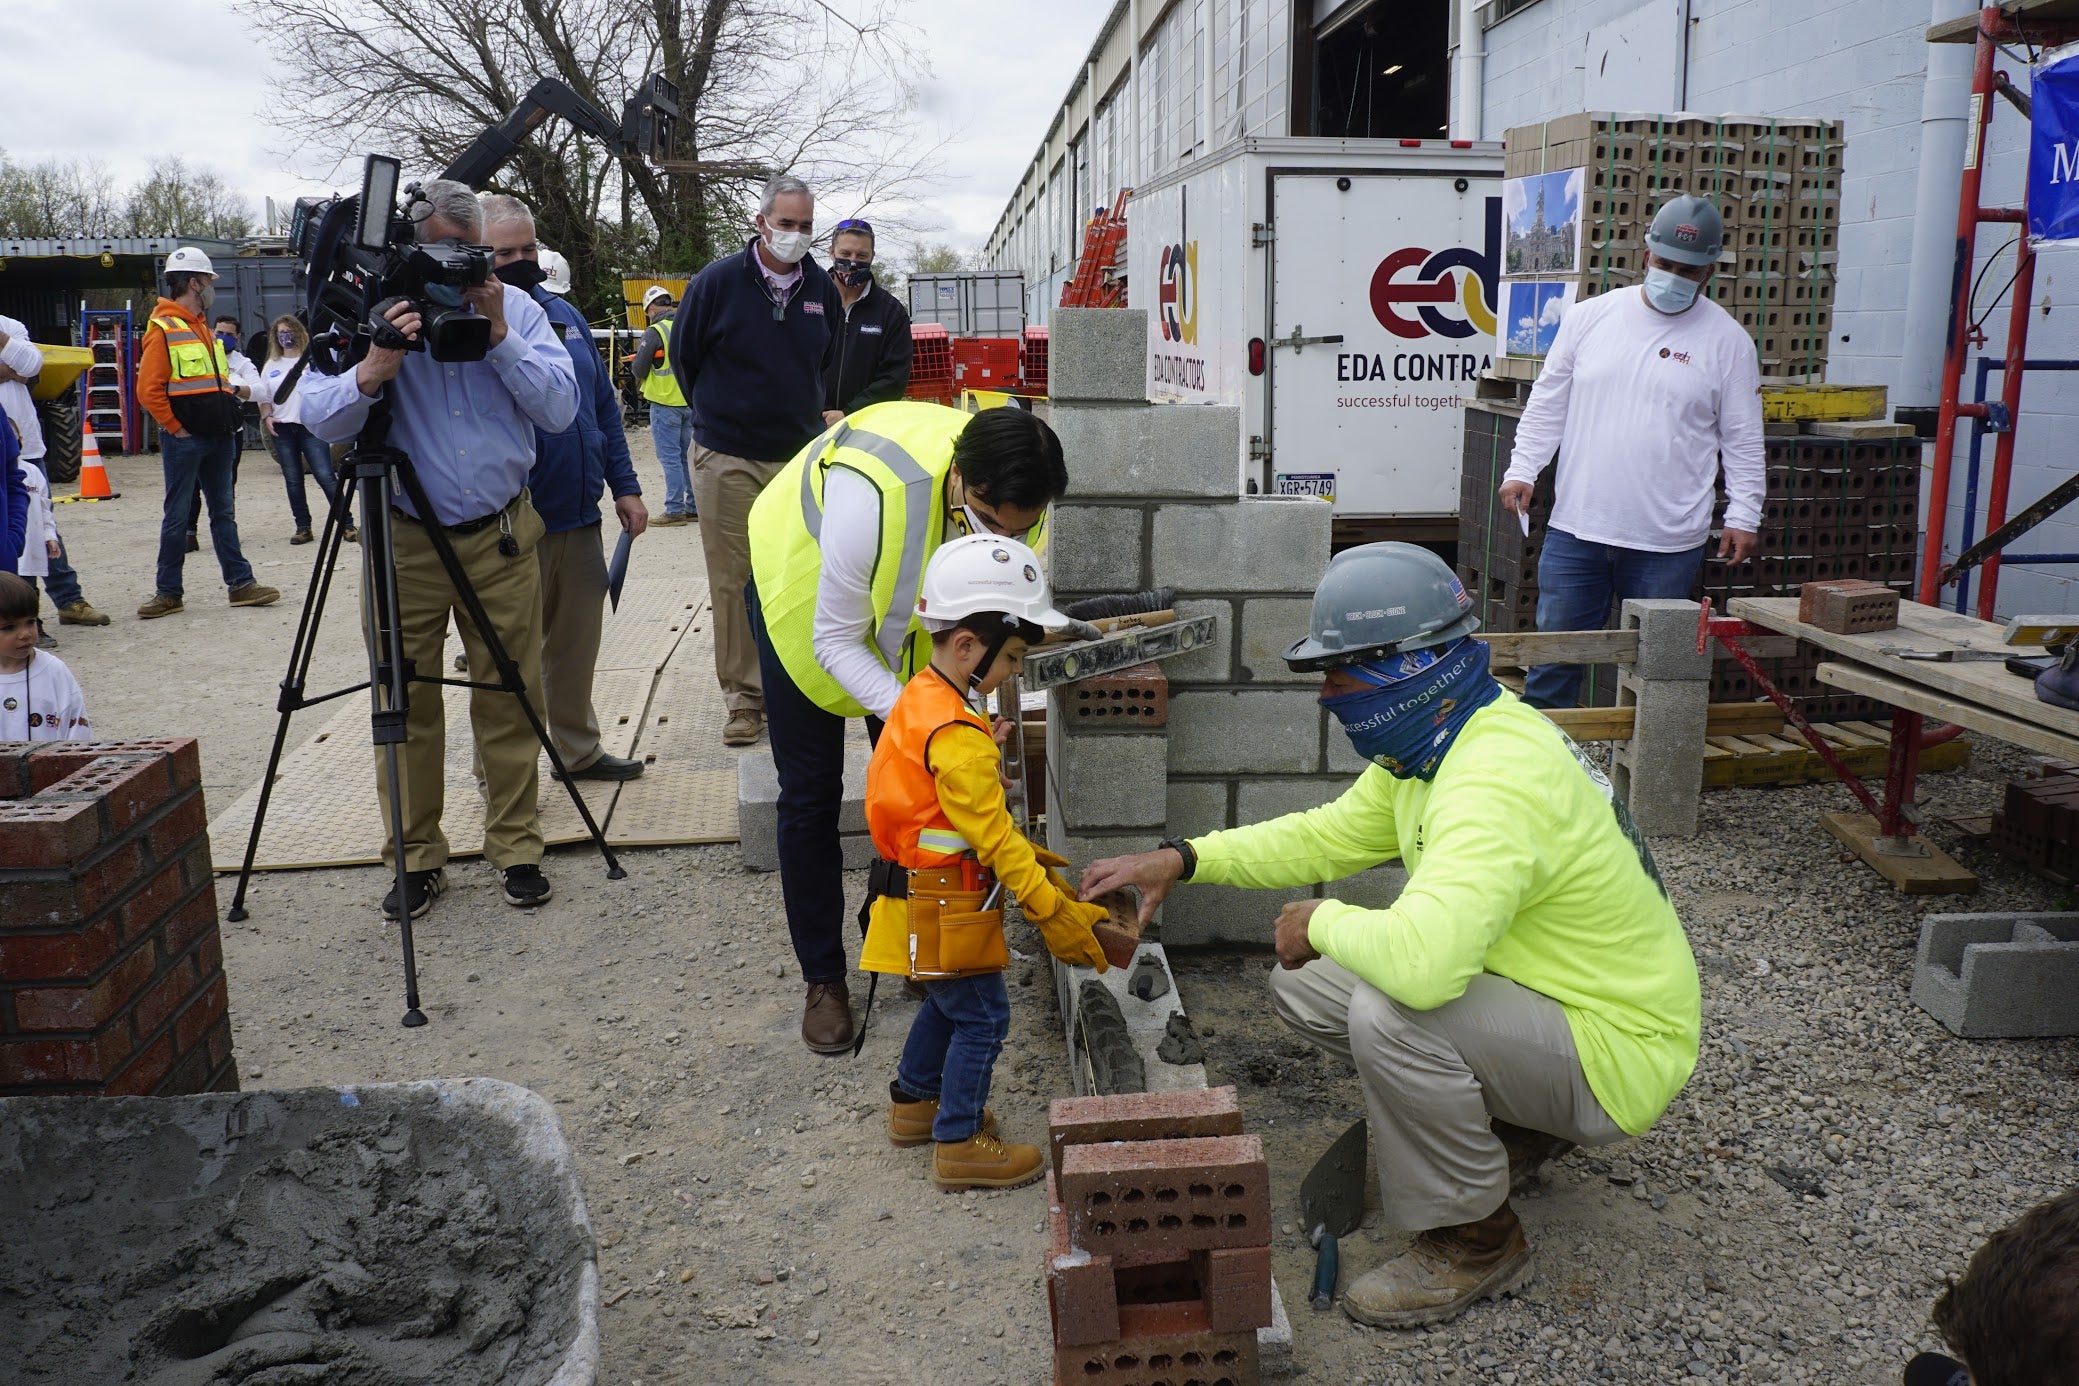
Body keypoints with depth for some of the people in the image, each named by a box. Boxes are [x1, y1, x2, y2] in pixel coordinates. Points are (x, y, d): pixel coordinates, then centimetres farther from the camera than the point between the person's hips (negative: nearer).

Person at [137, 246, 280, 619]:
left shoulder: (201, 328, 18)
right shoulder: (163, 329, -9)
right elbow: (149, 389, -14)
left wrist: (235, 389, 7)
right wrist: (175, 428, -14)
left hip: (219, 437, 8)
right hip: (185, 441, -8)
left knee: (223, 512, 9)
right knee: (177, 516, -1)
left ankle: (241, 583, 12)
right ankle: (168, 592, 7)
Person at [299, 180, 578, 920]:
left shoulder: (513, 306, 1)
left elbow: (560, 407, -9)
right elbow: (318, 417, -13)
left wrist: (499, 337, -19)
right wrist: (373, 371, -31)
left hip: (500, 534, 1)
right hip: (404, 540, 0)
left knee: (511, 700, 6)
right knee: (405, 702, 5)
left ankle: (516, 847, 19)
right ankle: (415, 857, 19)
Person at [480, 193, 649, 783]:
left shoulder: (564, 314, 12)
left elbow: (605, 406, 15)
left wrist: (625, 486, 12)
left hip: (580, 514, 6)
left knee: (577, 642, 16)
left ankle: (579, 749, 32)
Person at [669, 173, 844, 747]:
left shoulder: (822, 288, 6)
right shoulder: (718, 281, -5)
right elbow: (683, 354, 7)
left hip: (800, 456, 3)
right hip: (728, 458, -3)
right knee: (733, 581, 0)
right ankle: (743, 697, 10)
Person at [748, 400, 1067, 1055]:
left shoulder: (1021, 508, -29)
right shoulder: (873, 491, -45)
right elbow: (835, 642, -34)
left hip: (911, 613, 4)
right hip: (807, 595, -4)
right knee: (811, 797, 0)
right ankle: (823, 979, 14)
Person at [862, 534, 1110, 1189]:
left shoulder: (924, 696, 5)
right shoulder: (958, 737, -27)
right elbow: (992, 836, -26)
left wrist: (1030, 860, 10)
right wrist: (1054, 911, -20)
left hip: (926, 893, 10)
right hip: (944, 905, -10)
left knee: (946, 1001, 24)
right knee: (982, 1016, 2)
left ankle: (914, 1101, 40)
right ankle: (960, 1143, 13)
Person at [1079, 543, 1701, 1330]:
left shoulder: (1497, 784, -33)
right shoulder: (1433, 746, -1)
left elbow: (1421, 959, -46)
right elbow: (1330, 835, 12)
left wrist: (1324, 923, -24)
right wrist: (1183, 860, 3)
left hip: (1616, 1052, -9)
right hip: (1549, 996, 9)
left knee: (1393, 1013, -33)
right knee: (1305, 984, 3)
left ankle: (1474, 1242, -7)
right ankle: (1509, 1131, 17)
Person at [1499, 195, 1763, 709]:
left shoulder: (1728, 340, 2)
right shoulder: (1588, 317, 6)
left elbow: (1743, 438, 3)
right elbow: (1548, 404, 9)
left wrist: (1743, 515, -3)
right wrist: (1521, 470, -1)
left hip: (1668, 544, -1)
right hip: (1575, 531, 2)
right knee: (1553, 655, 8)